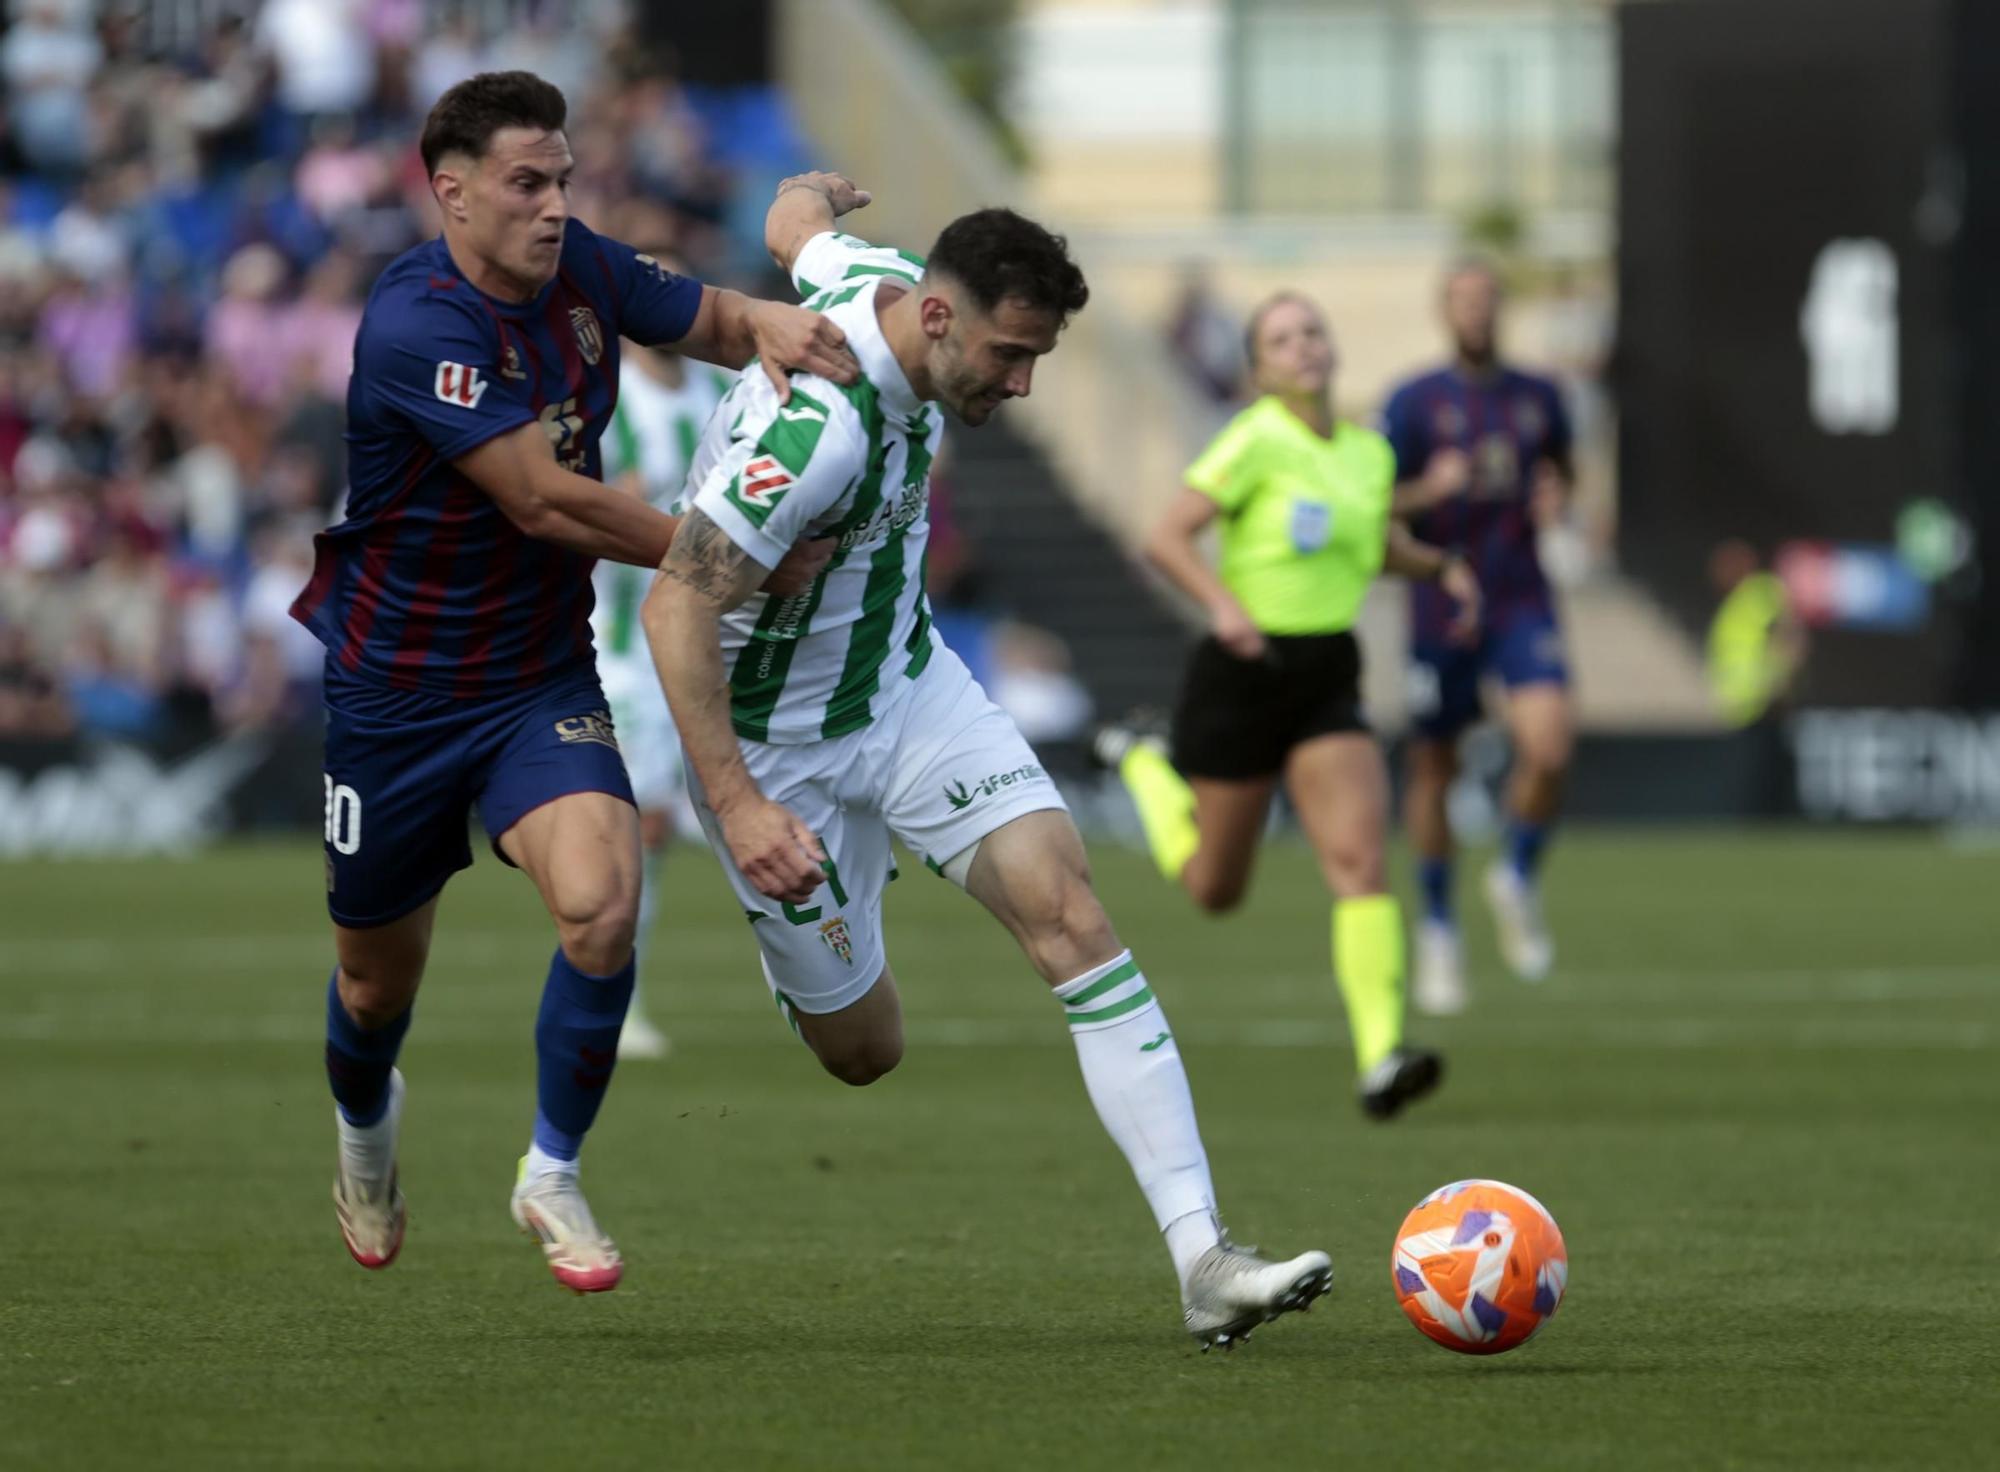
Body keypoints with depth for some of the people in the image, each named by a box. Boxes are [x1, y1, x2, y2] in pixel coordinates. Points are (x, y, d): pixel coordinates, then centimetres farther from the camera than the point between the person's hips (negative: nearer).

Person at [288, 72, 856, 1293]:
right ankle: (366, 1125, 50)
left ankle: (553, 1177, -1)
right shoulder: (417, 327, -25)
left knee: (602, 904, -23)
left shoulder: (579, 268, -4)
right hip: (393, 684, -4)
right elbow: (545, 501, -28)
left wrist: (768, 322, -11)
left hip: (540, 679, 4)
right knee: (379, 980, 13)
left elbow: (702, 320, 14)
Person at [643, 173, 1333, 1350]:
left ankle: (1204, 1259, -22)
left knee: (1069, 909, -14)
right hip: (777, 741, -7)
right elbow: (677, 605, -33)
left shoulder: (887, 276, -9)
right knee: (863, 1051, 3)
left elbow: (796, 230, 15)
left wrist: (817, 196, 40)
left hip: (909, 681, 7)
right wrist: (734, 803, -37)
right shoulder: (812, 428, -35)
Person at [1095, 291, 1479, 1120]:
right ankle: (1142, 767, 43)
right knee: (1216, 890, 12)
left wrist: (1440, 568, 8)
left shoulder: (1368, 453, 7)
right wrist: (1222, 602, -33)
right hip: (1245, 671, -4)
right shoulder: (1258, 440, -13)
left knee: (1360, 859, -17)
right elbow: (1167, 538, -17)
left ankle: (1380, 1058, -23)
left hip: (1329, 677, 4)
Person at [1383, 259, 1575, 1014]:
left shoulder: (1538, 397, 7)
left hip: (1523, 604, 1)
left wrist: (1554, 495, 2)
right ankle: (1438, 929, 26)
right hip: (1441, 606, -1)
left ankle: (1519, 878, 8)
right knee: (1433, 767, 6)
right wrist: (1428, 491, -23)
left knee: (1548, 743, -20)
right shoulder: (1414, 402, -3)